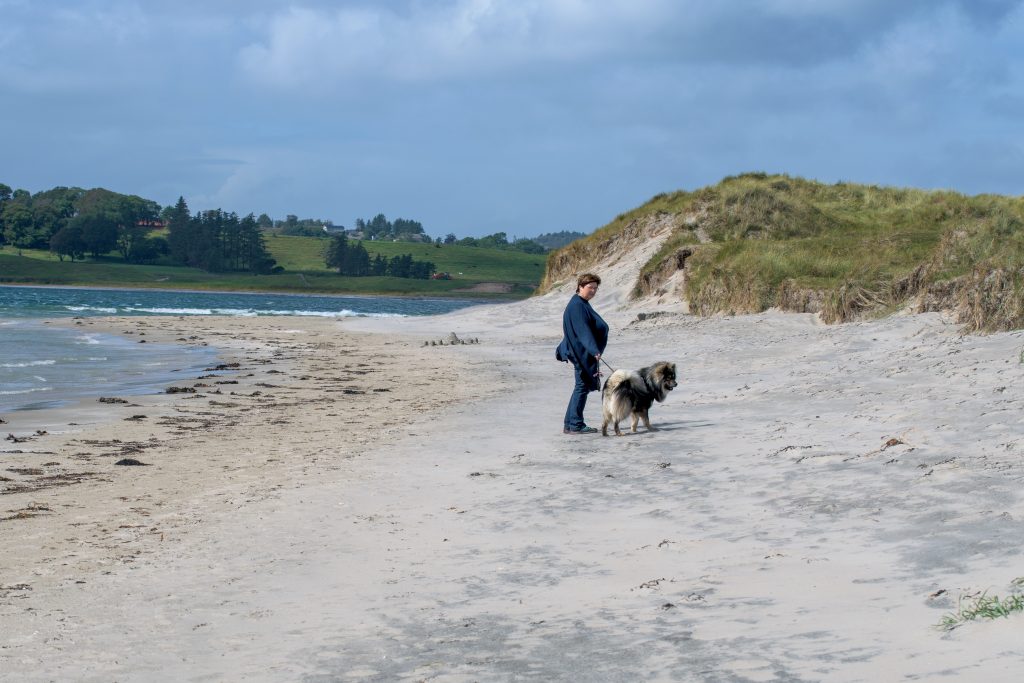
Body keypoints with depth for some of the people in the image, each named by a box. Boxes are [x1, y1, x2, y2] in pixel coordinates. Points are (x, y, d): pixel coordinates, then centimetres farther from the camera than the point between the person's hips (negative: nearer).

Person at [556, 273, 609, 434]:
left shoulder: (581, 304, 16)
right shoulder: (577, 306, -16)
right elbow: (583, 331, -26)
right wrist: (594, 351, -35)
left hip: (584, 353, 10)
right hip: (583, 353, -10)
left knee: (582, 387, 12)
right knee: (582, 386, -6)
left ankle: (570, 424, 15)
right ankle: (575, 425, -3)